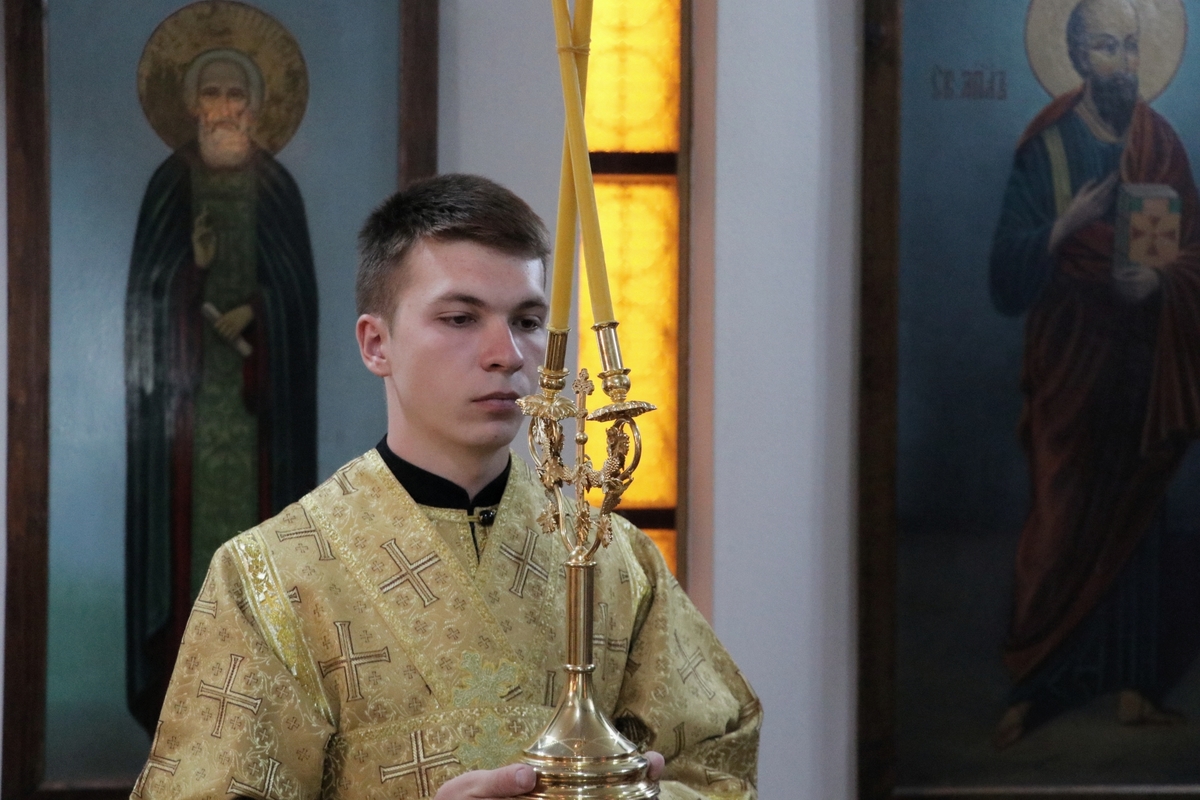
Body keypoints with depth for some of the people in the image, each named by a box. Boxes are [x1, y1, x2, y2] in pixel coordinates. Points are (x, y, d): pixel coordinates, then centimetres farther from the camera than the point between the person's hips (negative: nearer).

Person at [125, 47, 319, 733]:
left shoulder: (277, 187, 5)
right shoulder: (169, 185, 5)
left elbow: (298, 284, 3)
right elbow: (148, 283, 2)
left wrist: (252, 311, -12)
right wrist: (192, 263, -16)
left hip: (258, 382, 0)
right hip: (187, 380, 0)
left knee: (256, 501, -3)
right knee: (187, 507, -4)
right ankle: (183, 668, -2)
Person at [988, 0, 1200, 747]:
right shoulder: (1047, 148, -4)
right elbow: (1008, 279, -10)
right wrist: (1063, 229, -26)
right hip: (1071, 363, -3)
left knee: (1136, 518, 7)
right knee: (1061, 521, -3)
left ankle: (1134, 684, 12)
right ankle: (1033, 687, 5)